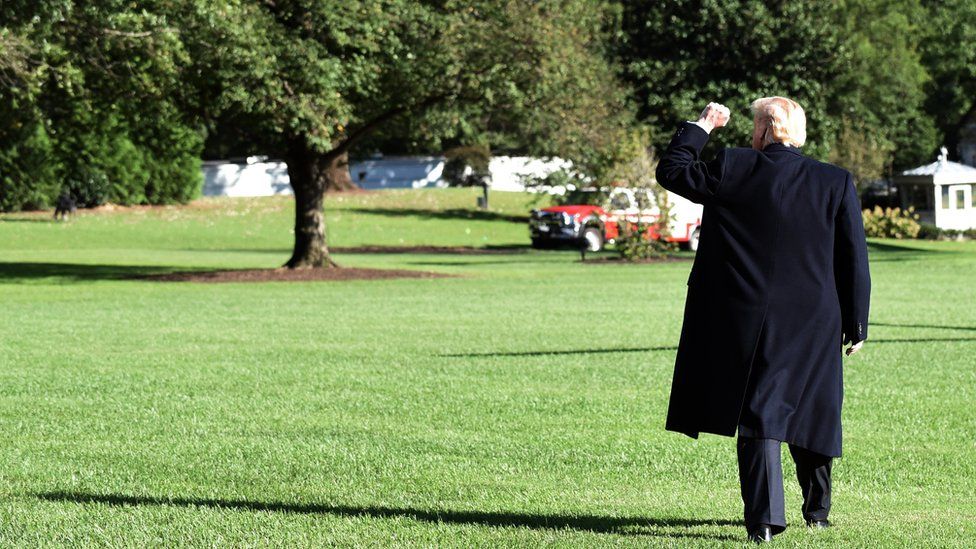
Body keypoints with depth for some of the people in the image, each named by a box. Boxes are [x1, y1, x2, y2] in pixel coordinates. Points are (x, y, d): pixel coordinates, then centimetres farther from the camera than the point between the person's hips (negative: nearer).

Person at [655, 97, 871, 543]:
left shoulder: (732, 169, -7)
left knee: (757, 416, 1)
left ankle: (765, 516, -9)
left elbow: (671, 171, 6)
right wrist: (856, 325, 9)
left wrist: (700, 126, 17)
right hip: (814, 324, 2)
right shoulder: (837, 183, -1)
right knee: (809, 414, 17)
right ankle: (817, 510, 30)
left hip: (747, 321, -2)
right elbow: (854, 262, 1)